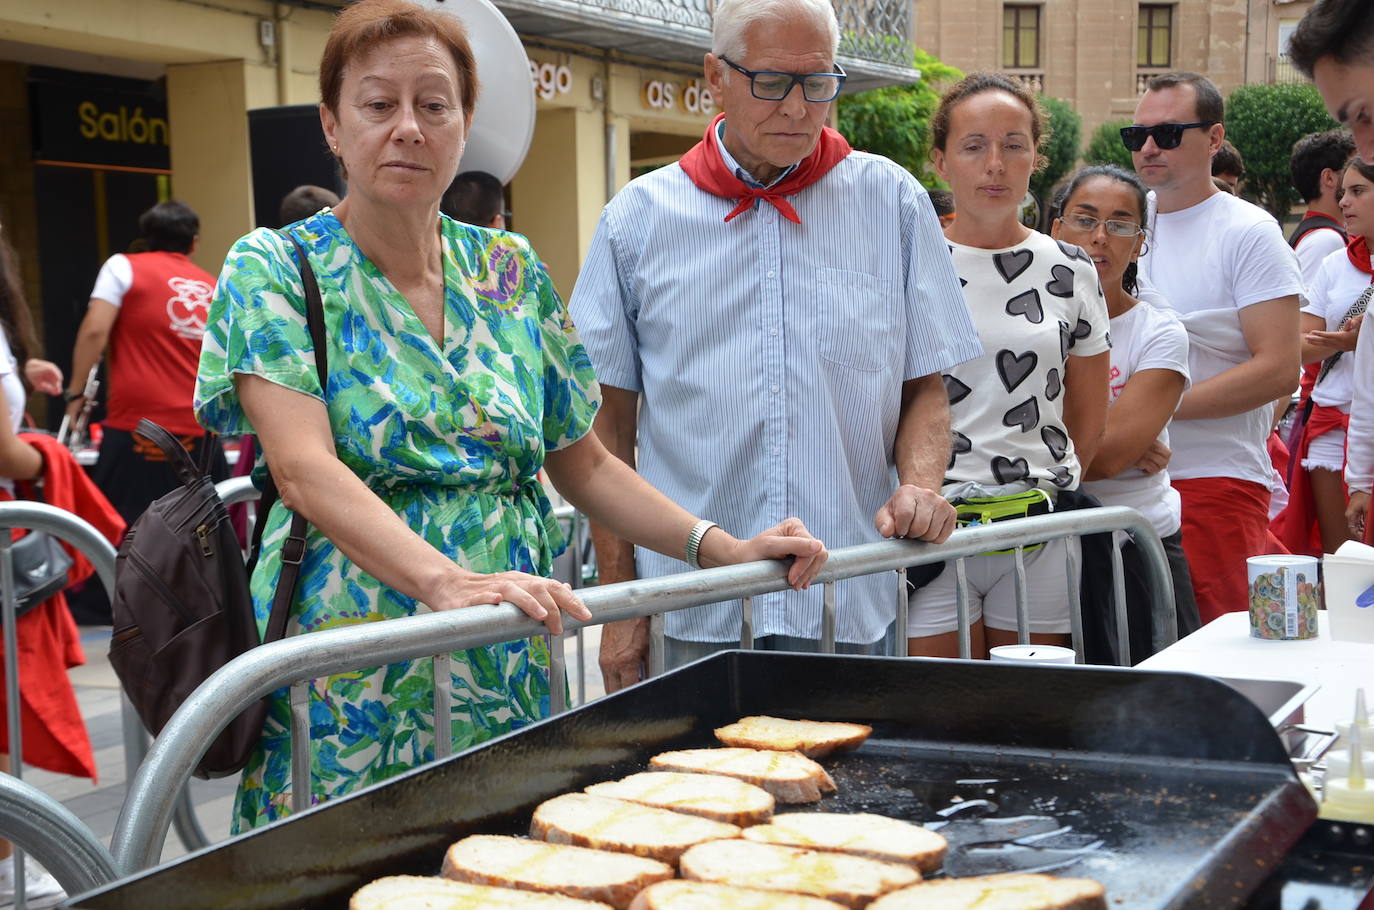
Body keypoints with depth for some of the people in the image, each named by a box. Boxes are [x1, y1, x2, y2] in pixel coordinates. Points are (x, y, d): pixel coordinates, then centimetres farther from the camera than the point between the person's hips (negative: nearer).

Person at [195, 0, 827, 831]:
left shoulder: (513, 272, 9)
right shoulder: (274, 271, -3)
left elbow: (582, 463, 14)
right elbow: (305, 470, -17)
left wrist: (721, 547, 0)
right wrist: (447, 582, -33)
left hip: (511, 673, 4)